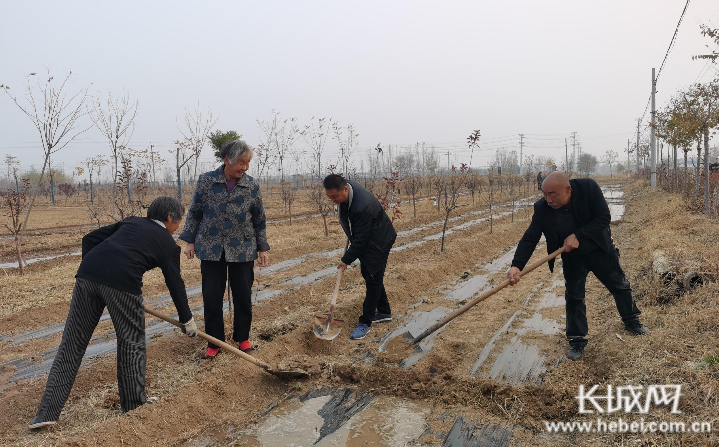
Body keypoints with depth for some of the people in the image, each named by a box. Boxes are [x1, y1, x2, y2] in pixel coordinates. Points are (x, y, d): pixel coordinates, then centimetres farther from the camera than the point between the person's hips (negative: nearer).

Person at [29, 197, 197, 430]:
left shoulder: (130, 222, 28)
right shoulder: (167, 243, 14)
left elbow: (89, 239, 22)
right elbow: (175, 284, 18)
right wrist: (188, 320, 28)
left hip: (88, 274, 5)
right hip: (122, 282, -5)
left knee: (72, 343, 11)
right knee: (131, 342, 13)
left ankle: (47, 412, 14)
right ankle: (135, 404, 24)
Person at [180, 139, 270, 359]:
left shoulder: (252, 186, -3)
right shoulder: (206, 181, -5)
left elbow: (260, 220, 5)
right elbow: (194, 213, 5)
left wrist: (263, 249, 5)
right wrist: (190, 241, 4)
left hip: (242, 250, 0)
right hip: (211, 249, 0)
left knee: (243, 296, 6)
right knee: (212, 296, 4)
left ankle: (242, 338, 25)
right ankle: (214, 342, 19)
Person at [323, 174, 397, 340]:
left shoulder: (362, 206, -38)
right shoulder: (345, 186, -11)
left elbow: (360, 239, -29)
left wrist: (347, 259, -19)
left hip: (378, 242, -10)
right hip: (365, 240, 10)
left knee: (373, 280, -5)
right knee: (368, 275, 15)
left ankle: (365, 323, 2)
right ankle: (384, 312, 29)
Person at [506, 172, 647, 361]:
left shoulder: (588, 188, -30)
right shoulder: (542, 208, -26)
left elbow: (604, 217, -27)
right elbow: (529, 238, -27)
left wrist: (578, 236, -36)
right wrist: (516, 266, -41)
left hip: (601, 250, 0)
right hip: (572, 258, 0)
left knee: (620, 286, 17)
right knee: (573, 297, 3)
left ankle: (631, 321, 43)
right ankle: (577, 340, 18)